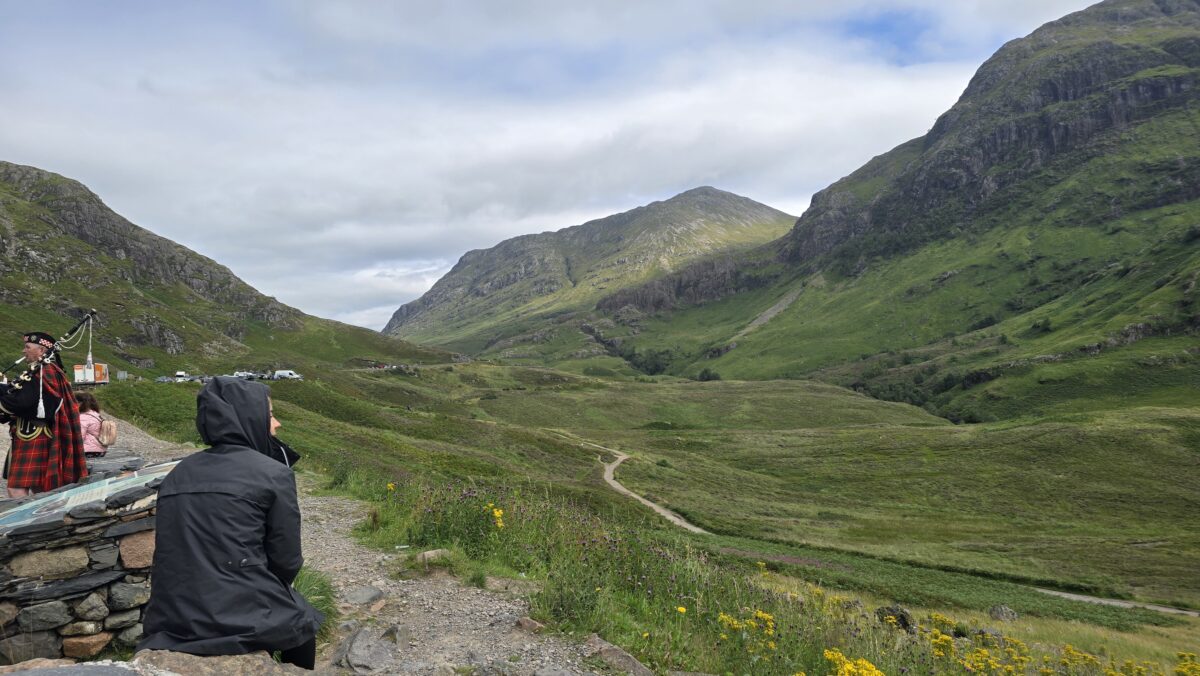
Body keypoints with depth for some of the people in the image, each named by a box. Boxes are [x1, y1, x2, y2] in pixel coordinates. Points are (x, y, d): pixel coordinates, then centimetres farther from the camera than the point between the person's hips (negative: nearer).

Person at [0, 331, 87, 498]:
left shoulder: (42, 373, -12)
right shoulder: (45, 371, 19)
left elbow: (20, 402, -22)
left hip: (32, 438, -10)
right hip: (36, 437, 10)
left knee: (17, 490, -13)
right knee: (39, 489, 15)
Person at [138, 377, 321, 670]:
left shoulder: (178, 473, 10)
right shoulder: (273, 473, -7)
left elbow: (180, 554, 16)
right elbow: (286, 563, -3)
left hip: (171, 627, 6)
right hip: (245, 622, -6)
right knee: (301, 619, 26)